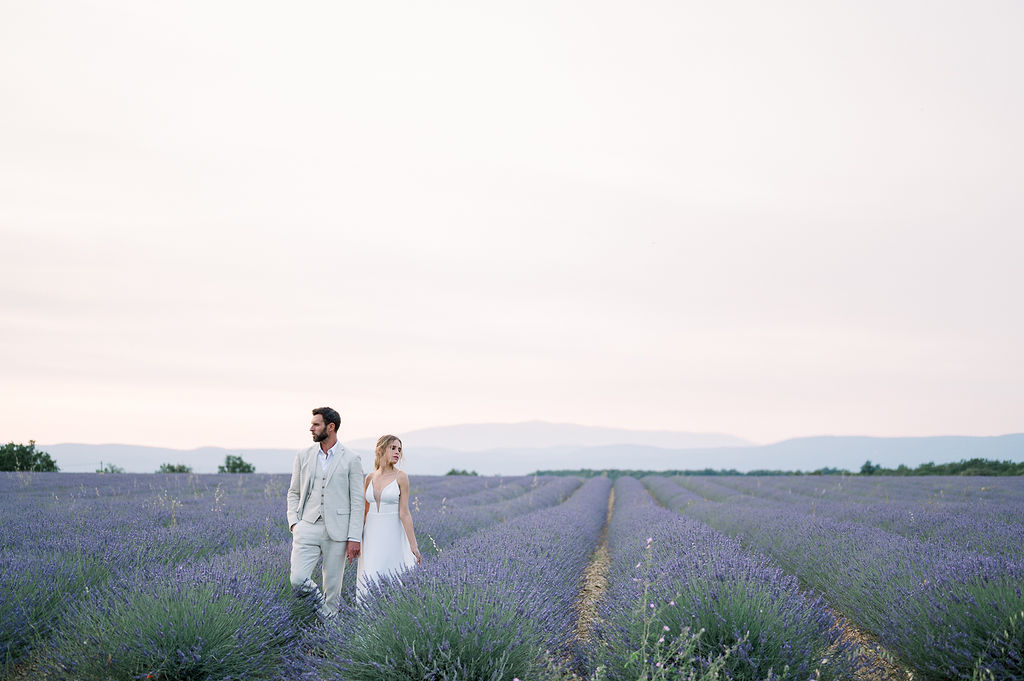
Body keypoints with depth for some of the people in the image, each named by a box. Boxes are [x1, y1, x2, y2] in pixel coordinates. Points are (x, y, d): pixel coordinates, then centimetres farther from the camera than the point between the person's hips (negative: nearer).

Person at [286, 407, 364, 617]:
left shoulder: (351, 459, 0)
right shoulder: (303, 457, 10)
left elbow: (357, 501, -1)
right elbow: (293, 493, 17)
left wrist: (354, 538, -6)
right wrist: (294, 522, 1)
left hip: (336, 530, -2)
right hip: (307, 527, 2)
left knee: (332, 584, 3)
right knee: (298, 579, -11)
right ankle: (320, 599, 17)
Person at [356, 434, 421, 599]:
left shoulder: (401, 477, -4)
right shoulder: (370, 478, 8)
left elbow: (404, 513, -6)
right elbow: (364, 512, 13)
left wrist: (413, 545, -9)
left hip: (392, 535, -4)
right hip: (371, 535, 4)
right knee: (369, 579, 0)